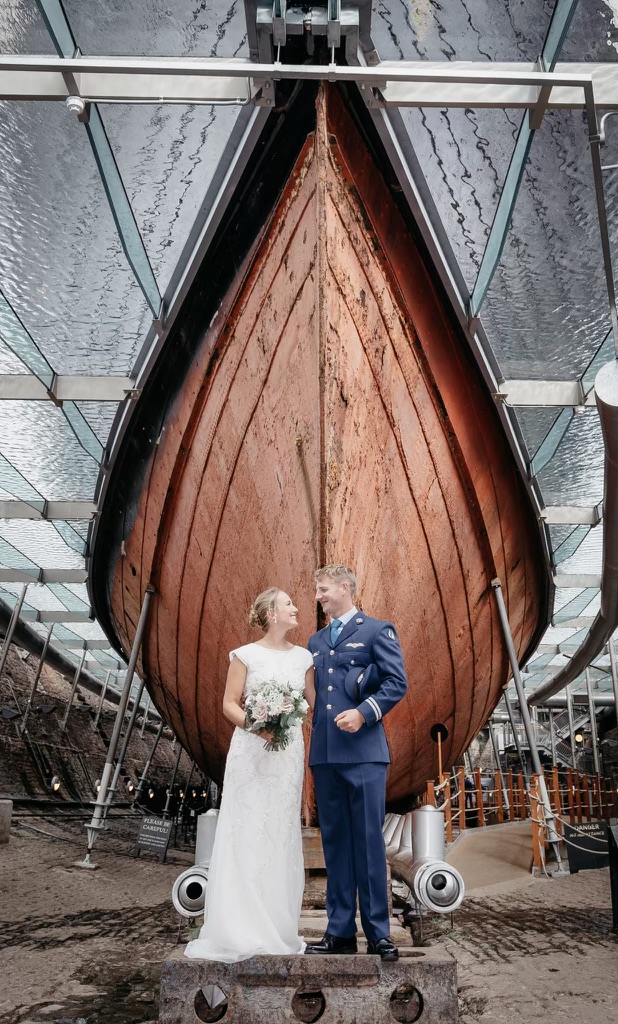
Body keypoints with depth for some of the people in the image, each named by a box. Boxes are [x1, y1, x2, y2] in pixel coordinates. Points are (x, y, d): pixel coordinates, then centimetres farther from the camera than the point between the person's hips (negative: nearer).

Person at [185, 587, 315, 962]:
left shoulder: (303, 656, 8)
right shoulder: (246, 655, -2)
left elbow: (316, 702, 12)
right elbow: (229, 704, -4)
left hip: (290, 752, 3)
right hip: (251, 751, -3)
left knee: (283, 835, 7)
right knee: (246, 834, -1)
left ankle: (278, 928, 18)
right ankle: (240, 930, 10)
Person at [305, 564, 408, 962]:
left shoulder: (377, 630, 2)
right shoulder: (316, 640, 20)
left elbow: (397, 682, -6)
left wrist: (363, 712, -17)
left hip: (363, 751, -6)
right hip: (325, 753, 6)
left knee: (369, 840, -2)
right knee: (335, 842, 10)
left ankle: (378, 933, 9)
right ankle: (341, 931, 19)